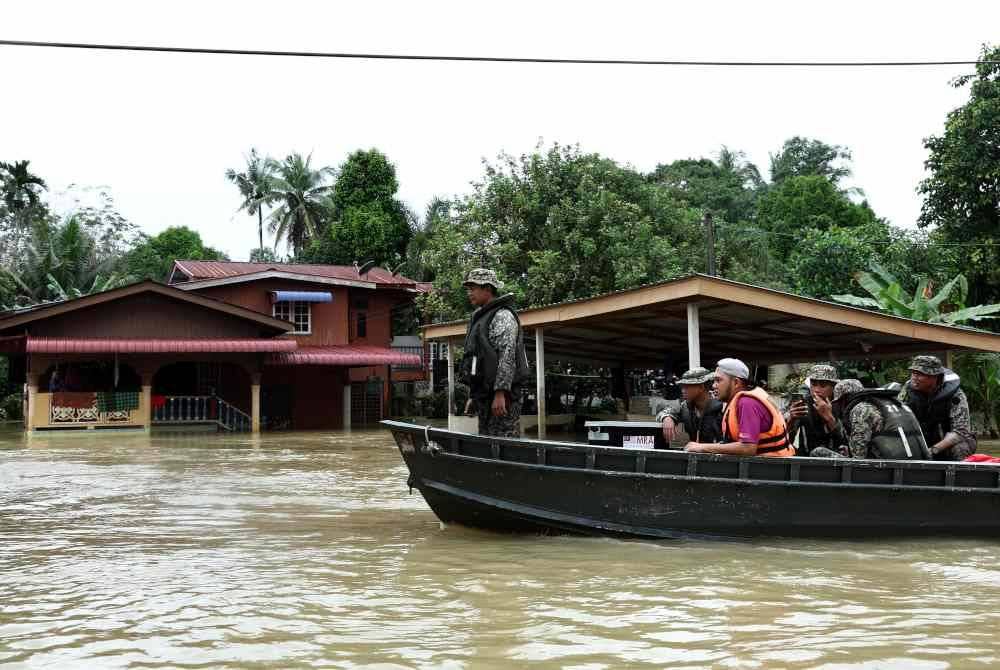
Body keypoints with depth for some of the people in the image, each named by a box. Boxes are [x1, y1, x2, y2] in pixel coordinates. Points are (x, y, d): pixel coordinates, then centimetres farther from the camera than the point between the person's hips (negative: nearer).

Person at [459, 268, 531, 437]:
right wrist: (473, 396, 23)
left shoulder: (502, 315, -8)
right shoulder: (480, 318, 22)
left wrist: (500, 393, -23)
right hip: (484, 395, 10)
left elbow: (507, 357, -17)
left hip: (500, 397, -10)